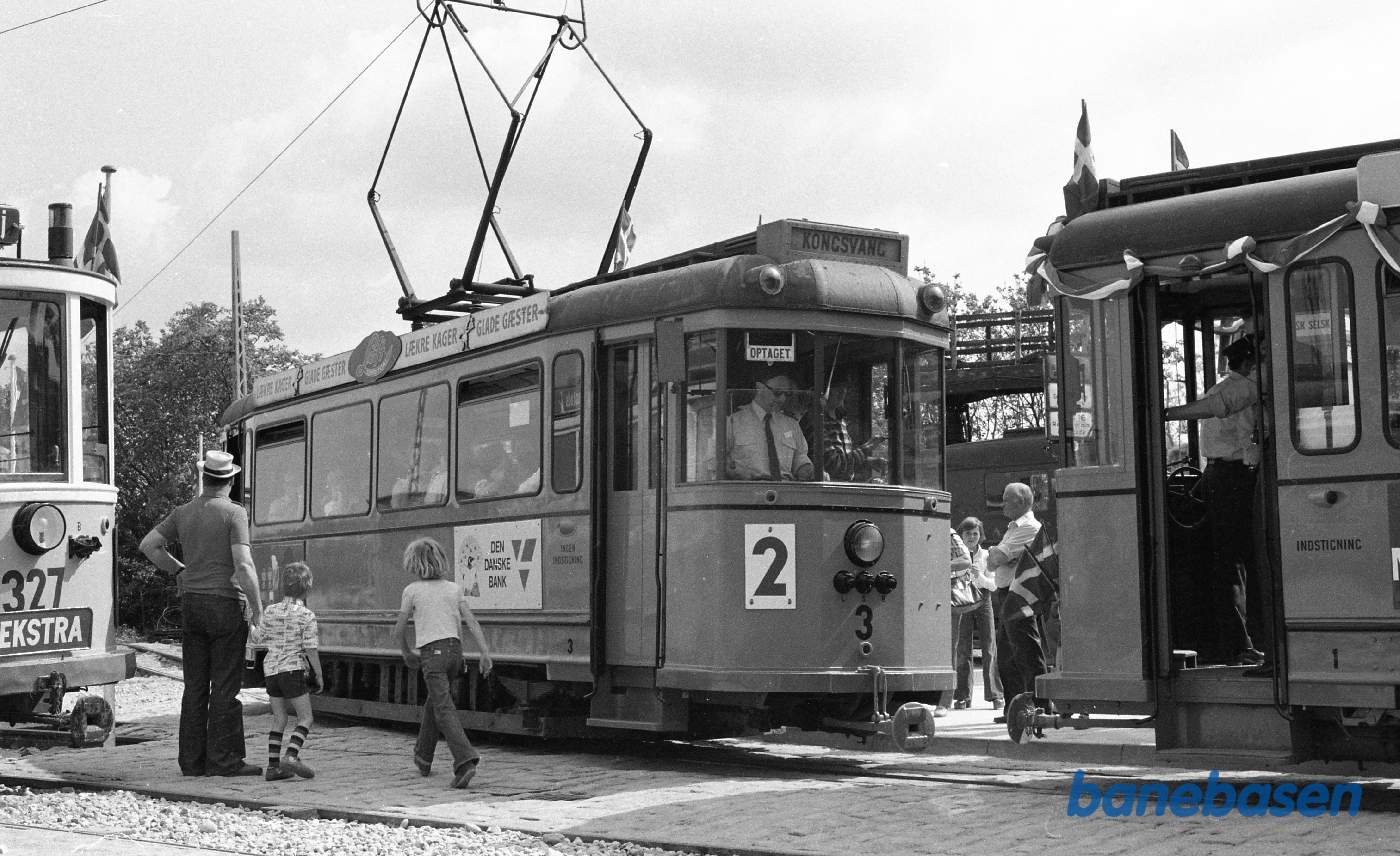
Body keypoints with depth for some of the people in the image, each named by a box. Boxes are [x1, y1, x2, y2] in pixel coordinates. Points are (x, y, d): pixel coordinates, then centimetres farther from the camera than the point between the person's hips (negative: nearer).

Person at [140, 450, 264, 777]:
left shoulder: (184, 513, 9)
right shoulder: (234, 513, -9)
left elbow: (149, 545, 12)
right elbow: (244, 566, -16)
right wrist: (258, 608, -10)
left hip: (191, 603, 6)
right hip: (225, 603, -6)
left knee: (195, 686, 9)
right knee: (225, 686, -2)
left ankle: (192, 760, 11)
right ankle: (224, 759, -2)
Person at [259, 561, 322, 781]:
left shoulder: (269, 611, 6)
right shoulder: (306, 616, -8)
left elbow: (262, 639, 14)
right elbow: (311, 649, -8)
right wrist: (319, 675, 1)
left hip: (271, 669, 5)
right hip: (293, 669, -5)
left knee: (279, 720, 13)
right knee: (305, 718, 2)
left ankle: (273, 765, 8)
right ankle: (291, 756, -17)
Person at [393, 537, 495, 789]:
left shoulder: (412, 590, 0)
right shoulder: (453, 588, 10)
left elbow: (399, 630, 5)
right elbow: (471, 622, 1)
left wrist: (407, 652, 22)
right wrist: (485, 652, -2)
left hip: (432, 653, -6)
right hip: (454, 649, 6)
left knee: (444, 709, -11)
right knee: (433, 703, 23)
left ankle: (466, 760, -28)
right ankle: (423, 757, 36)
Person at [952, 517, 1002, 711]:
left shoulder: (985, 555, 8)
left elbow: (993, 584, 3)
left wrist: (979, 576, -15)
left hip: (983, 602, 1)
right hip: (960, 603, 0)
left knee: (989, 648, -6)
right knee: (962, 650, -1)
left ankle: (995, 695, -4)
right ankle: (963, 697, 3)